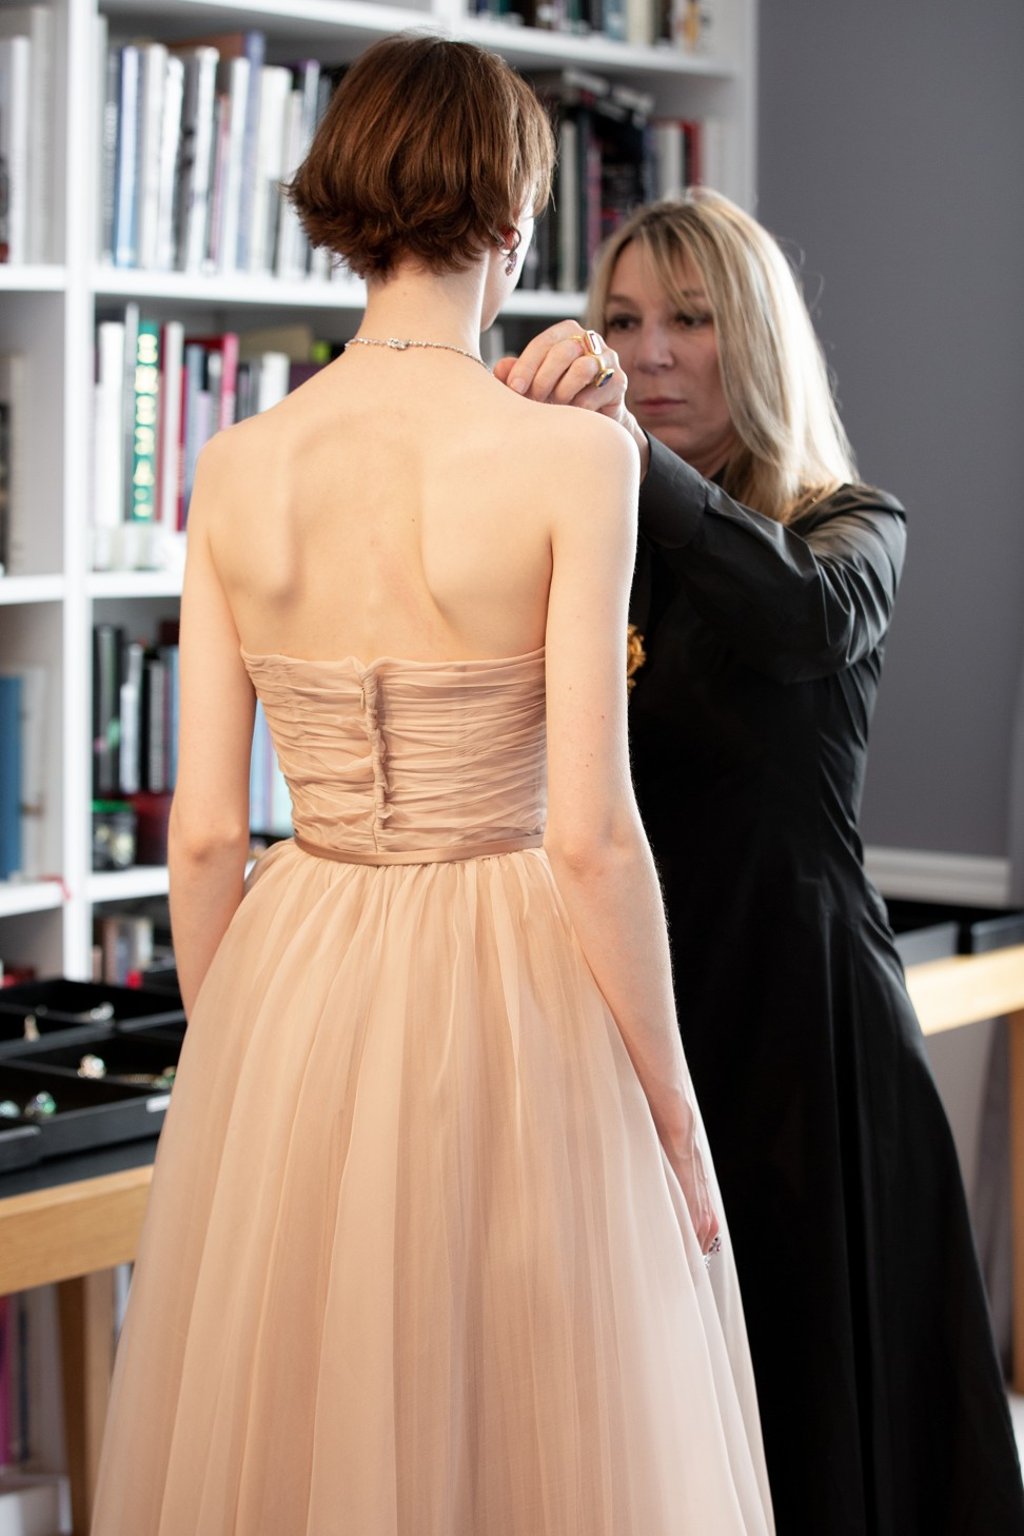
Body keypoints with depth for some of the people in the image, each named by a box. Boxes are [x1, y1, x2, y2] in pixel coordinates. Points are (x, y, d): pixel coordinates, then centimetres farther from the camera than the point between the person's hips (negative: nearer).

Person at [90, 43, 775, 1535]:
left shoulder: (239, 469, -1)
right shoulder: (571, 456, -12)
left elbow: (204, 829, 1)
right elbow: (588, 835, -15)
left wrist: (230, 1054, 14)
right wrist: (675, 1112, -5)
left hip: (294, 986, 4)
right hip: (514, 997, -4)